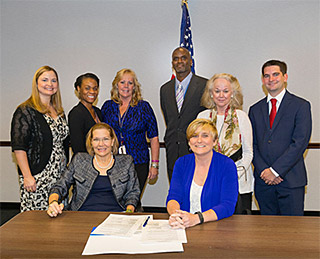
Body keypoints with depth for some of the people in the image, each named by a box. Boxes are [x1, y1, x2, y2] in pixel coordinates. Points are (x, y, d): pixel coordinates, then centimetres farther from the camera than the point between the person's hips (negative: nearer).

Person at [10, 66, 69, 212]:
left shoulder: (59, 111, 14)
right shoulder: (25, 111, -7)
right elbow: (18, 147, -12)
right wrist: (27, 176, -17)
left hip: (60, 176, 6)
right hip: (37, 177, -6)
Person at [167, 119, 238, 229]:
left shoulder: (227, 165, -3)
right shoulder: (181, 163, 8)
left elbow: (227, 206, -12)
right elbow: (173, 197, -1)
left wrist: (197, 218, -28)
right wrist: (174, 214, -26)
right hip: (183, 227, 2)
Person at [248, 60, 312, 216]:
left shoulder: (301, 106, -1)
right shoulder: (255, 109, 12)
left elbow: (300, 142, -10)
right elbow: (252, 144, 8)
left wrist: (275, 170, -14)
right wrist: (263, 171, -7)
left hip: (291, 181, -3)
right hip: (263, 181, 4)